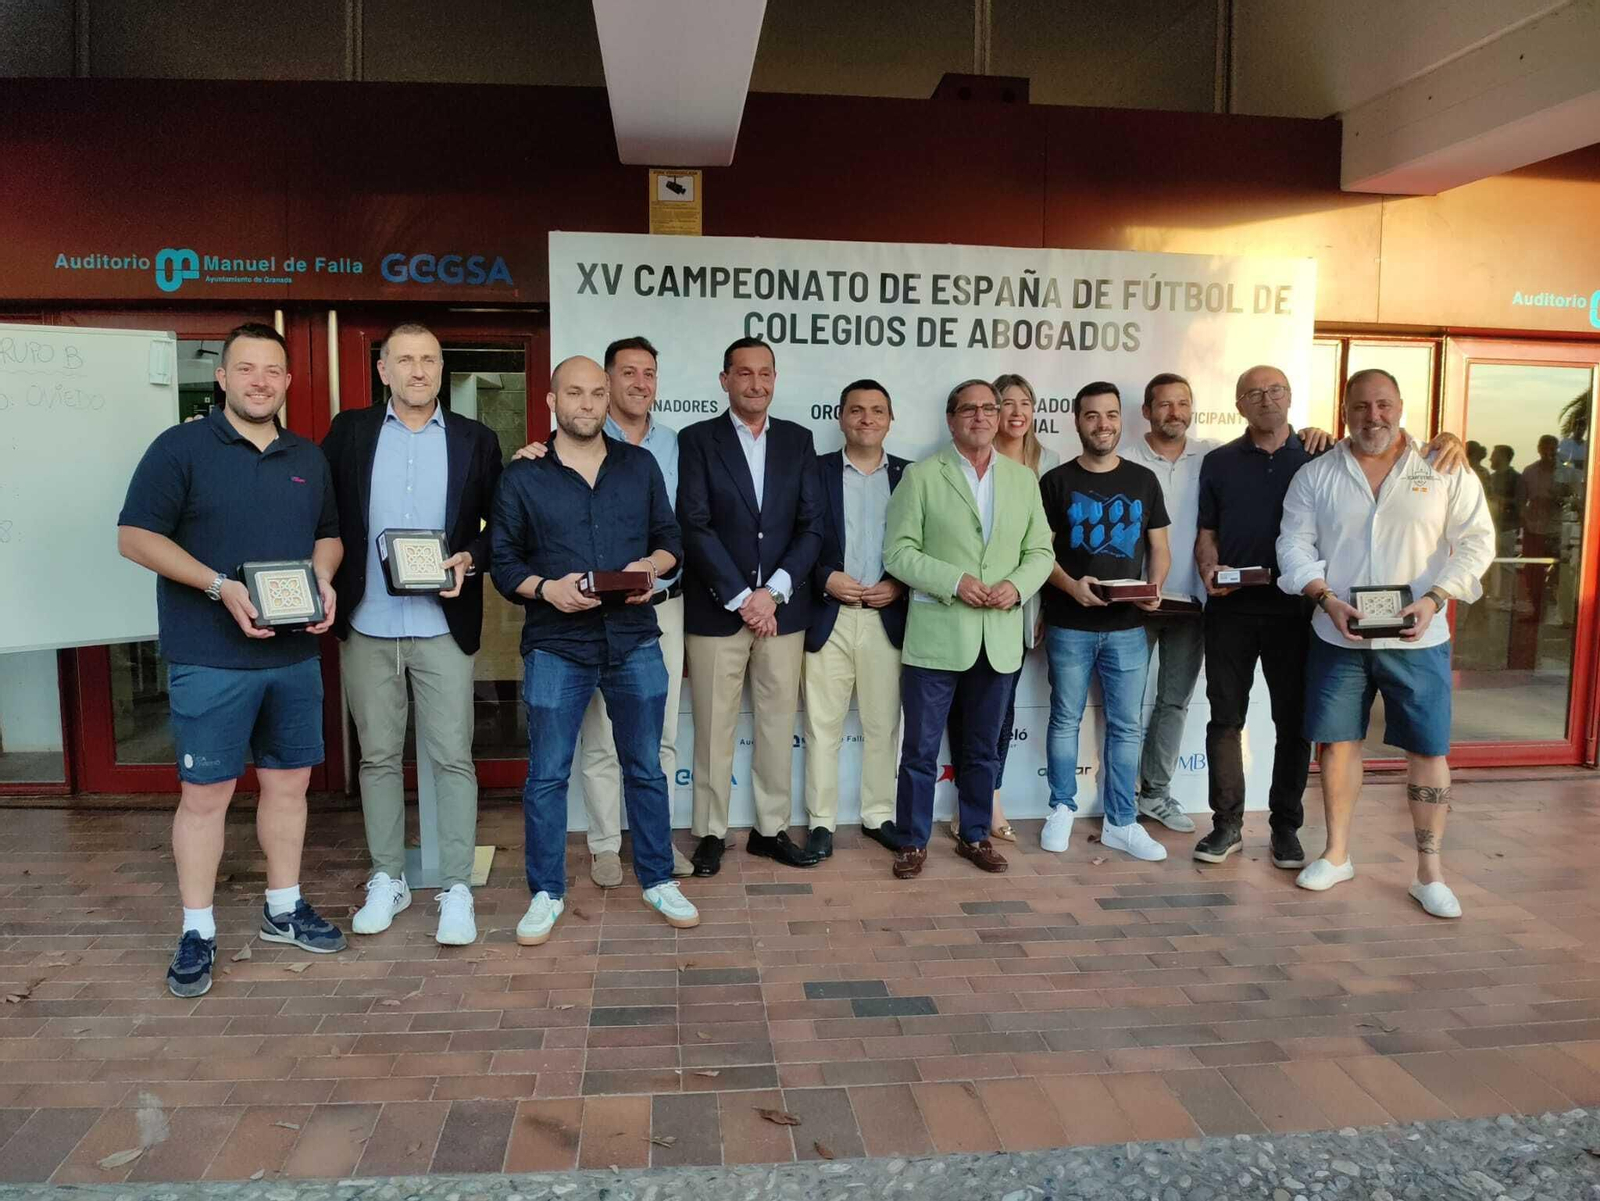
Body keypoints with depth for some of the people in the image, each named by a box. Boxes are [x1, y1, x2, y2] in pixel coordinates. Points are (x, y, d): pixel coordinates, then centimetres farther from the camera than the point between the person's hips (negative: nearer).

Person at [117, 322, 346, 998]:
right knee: (205, 791, 1)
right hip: (210, 659, -5)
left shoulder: (309, 459, 11)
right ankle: (197, 933, 15)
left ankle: (284, 909, 27)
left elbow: (328, 535, 20)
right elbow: (135, 536, -9)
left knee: (289, 780, 12)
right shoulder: (181, 448, -5)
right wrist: (219, 586, -19)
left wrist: (324, 579, -2)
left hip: (295, 656, 5)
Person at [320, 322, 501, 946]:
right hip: (366, 625, 2)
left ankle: (457, 889, 10)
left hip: (443, 626, -1)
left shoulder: (476, 440, 4)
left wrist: (469, 559, -12)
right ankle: (387, 879, 25)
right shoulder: (349, 432, 6)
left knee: (452, 758, 0)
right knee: (378, 756, 11)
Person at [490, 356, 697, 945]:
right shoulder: (522, 477, 2)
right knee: (547, 775, 4)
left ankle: (658, 880, 26)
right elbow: (503, 562, 2)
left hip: (635, 639, 2)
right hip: (556, 646, -1)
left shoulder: (640, 465, 8)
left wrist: (652, 566, -10)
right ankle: (546, 894, 20)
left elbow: (670, 539, 12)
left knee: (645, 768, 11)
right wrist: (545, 588, -16)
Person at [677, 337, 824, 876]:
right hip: (716, 609, -3)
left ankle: (771, 829, 22)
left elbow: (811, 526, 3)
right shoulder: (697, 439, 0)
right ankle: (710, 833, 18)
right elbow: (696, 527, -8)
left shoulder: (798, 440, 9)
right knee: (713, 729, 4)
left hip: (782, 608, 3)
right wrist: (741, 599, -13)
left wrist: (772, 592, -9)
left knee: (778, 725, 9)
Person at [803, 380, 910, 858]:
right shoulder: (816, 470, 2)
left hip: (886, 618, 2)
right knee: (822, 727, 4)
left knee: (882, 725, 11)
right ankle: (821, 821, 14)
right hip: (828, 617, -1)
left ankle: (879, 815, 25)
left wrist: (899, 586, -8)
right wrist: (826, 579, -14)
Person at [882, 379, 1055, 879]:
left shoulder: (1023, 478, 11)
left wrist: (1017, 585, -10)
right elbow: (899, 552, -6)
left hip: (999, 639, 4)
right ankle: (913, 842, 17)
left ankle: (975, 836, 30)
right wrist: (954, 582, -17)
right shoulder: (921, 476, -1)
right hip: (936, 637, -3)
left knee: (983, 750, 15)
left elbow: (1040, 551, 10)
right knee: (921, 750, 3)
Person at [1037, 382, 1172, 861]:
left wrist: (1154, 588, -9)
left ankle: (1120, 823, 16)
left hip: (1128, 627, 2)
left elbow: (1159, 547, 11)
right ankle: (1061, 809, 23)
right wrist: (1070, 585, -19)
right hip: (1069, 627, -2)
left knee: (1125, 726, 6)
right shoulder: (1056, 482, 1)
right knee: (1066, 719, 8)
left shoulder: (1144, 480, 7)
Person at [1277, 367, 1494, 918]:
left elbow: (1476, 541, -1)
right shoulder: (1315, 475, 5)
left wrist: (1433, 599, -15)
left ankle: (1429, 872, 15)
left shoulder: (1445, 470, 2)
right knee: (1338, 743, 7)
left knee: (1428, 750, 2)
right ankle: (1336, 854, 23)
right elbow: (1295, 546, 1)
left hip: (1418, 639, -1)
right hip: (1337, 637, 1)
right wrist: (1328, 600, -14)